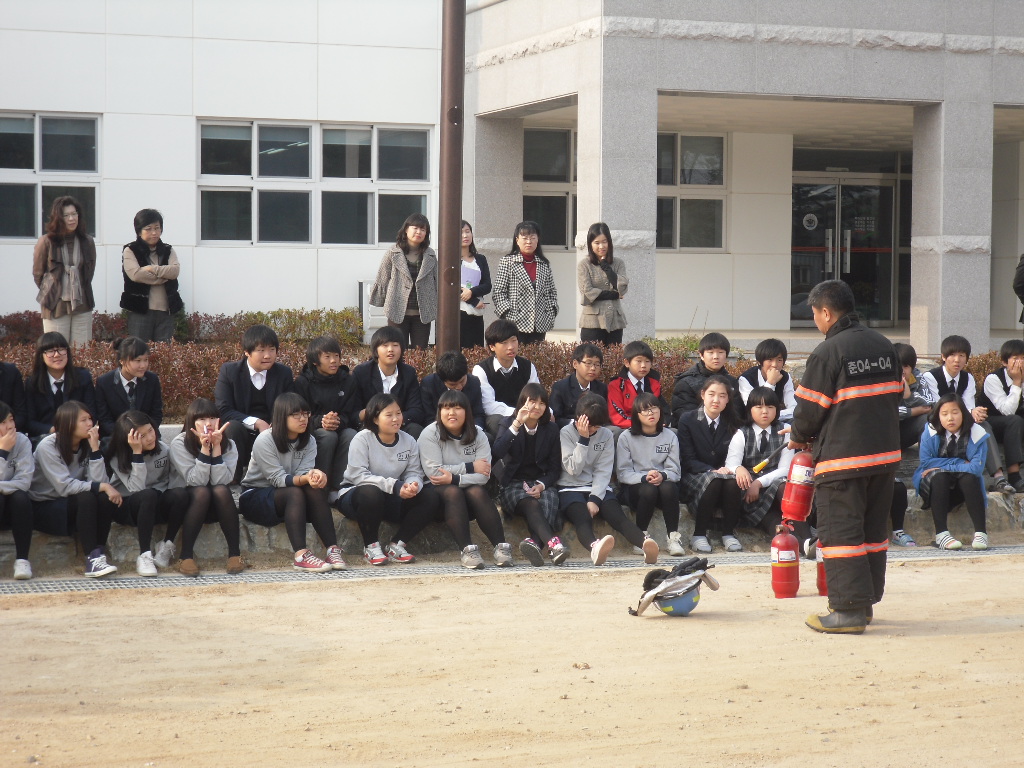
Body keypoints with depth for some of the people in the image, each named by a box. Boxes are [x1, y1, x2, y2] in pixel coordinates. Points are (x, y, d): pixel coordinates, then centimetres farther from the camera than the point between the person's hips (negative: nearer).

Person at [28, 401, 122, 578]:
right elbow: (65, 487, -25)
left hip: (71, 507, 5)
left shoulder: (87, 445, 0)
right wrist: (101, 487, -29)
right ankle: (93, 559, -34)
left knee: (106, 500, -24)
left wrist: (95, 449, -19)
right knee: (86, 498, -32)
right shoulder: (48, 446, -16)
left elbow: (99, 482, -13)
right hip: (43, 508, -5)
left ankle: (98, 554, -25)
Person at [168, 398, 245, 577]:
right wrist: (204, 448, -30)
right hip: (186, 503, -2)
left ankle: (235, 553, -26)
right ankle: (186, 555, -30)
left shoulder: (227, 445, -6)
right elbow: (196, 481, -23)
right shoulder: (179, 443, -14)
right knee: (202, 492, -33)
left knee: (221, 490, -30)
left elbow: (221, 480, -21)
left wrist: (216, 447, -27)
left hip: (217, 507, 2)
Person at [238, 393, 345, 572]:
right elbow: (278, 479, -23)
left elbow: (303, 473, -13)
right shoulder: (265, 441, -17)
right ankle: (300, 555, -46)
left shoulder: (309, 441, 1)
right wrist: (305, 479, -41)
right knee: (294, 493, -34)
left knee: (316, 490, -26)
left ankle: (333, 549, -33)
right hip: (255, 495, -5)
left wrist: (315, 475, -37)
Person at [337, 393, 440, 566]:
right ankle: (371, 546, -17)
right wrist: (394, 485, -32)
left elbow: (414, 472, -1)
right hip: (355, 495, -5)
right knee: (371, 492, -40)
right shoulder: (362, 440, -14)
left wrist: (413, 485, -29)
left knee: (430, 496, -17)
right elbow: (358, 475, -23)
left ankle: (396, 545, -9)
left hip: (392, 500, 5)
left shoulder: (409, 441, 2)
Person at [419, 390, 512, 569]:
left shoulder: (478, 435, 0)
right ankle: (467, 549, -44)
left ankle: (501, 546, -35)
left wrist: (454, 478, -24)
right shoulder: (430, 434, -8)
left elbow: (483, 476, -11)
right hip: (438, 494, -2)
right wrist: (470, 467, -15)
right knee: (453, 492, -33)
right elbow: (434, 472, -19)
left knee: (477, 492, -29)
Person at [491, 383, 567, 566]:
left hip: (541, 483, 2)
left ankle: (533, 542, -59)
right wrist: (516, 424, -22)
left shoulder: (551, 428, 10)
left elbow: (555, 468, 10)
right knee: (531, 505, -36)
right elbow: (496, 453, -15)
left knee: (549, 503, -35)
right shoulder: (508, 424, 5)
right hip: (513, 483, -2)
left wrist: (541, 485, -11)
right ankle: (554, 543, -59)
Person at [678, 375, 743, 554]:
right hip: (695, 478, -3)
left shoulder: (733, 423, 8)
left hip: (724, 473, 3)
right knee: (714, 481, -36)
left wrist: (729, 469, -15)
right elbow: (688, 460, -7)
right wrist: (712, 471, -24)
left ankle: (728, 533, -18)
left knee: (733, 481, -33)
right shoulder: (687, 420, -2)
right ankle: (699, 535, -27)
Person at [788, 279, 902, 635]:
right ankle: (866, 600, 22)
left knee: (840, 532, -3)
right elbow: (895, 394, 16)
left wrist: (799, 438, 9)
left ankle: (848, 609, -6)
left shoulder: (827, 352, -13)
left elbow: (810, 409, -10)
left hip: (843, 458, -8)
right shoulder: (883, 346, 9)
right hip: (885, 454, 8)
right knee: (873, 530, 15)